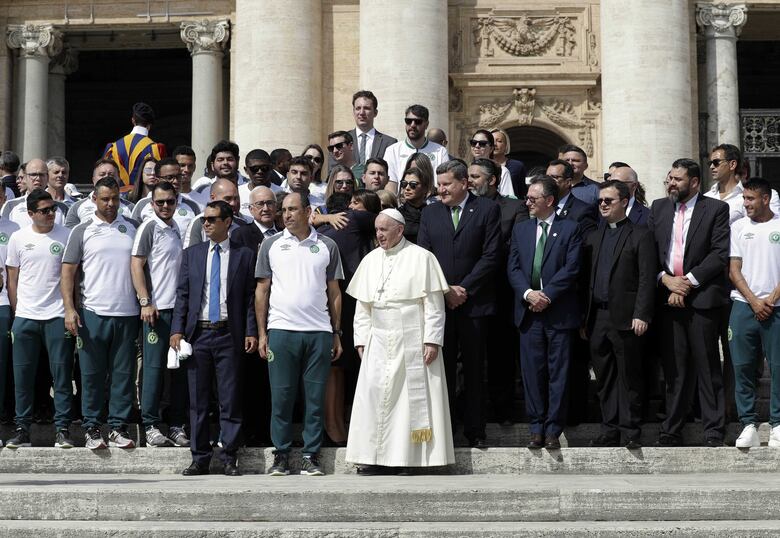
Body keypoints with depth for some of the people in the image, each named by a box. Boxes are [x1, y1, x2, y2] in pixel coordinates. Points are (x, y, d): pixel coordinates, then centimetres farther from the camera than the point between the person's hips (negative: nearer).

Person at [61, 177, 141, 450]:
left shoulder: (133, 228, 9)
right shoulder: (82, 231, 3)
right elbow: (68, 272, 1)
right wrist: (69, 309, -9)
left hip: (128, 314, 2)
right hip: (93, 314, -2)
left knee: (123, 374, 5)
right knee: (92, 375, 3)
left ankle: (119, 427, 12)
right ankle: (92, 428, 11)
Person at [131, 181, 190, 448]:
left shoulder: (177, 229, 15)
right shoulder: (149, 227, -3)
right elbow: (136, 265, -8)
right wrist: (146, 302, -16)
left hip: (181, 307, 6)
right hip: (157, 308, -6)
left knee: (180, 367, 7)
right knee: (154, 366, -3)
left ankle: (176, 425, 12)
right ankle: (151, 426, 2)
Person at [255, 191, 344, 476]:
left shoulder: (327, 246, 9)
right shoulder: (271, 244, 8)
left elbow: (334, 293, 11)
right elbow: (262, 290, 8)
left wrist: (337, 333, 6)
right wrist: (261, 333, 2)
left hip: (319, 332, 0)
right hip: (281, 329, 0)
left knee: (315, 398, 1)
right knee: (281, 396, 1)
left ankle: (311, 456, 7)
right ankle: (281, 456, 9)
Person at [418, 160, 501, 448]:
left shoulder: (487, 210, 1)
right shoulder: (430, 213, 11)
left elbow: (491, 255, -5)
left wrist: (464, 289, -10)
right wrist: (445, 290, -6)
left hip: (474, 303, -2)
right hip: (438, 302, 2)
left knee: (473, 369, 4)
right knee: (441, 367, 3)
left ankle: (475, 430, 10)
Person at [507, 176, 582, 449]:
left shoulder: (570, 229, 1)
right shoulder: (520, 229, 13)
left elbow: (571, 268, -7)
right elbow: (513, 267, 7)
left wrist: (546, 295, -14)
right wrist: (528, 293, -10)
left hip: (559, 312, -3)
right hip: (528, 311, 3)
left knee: (558, 373, 1)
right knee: (532, 372, 4)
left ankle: (553, 429, 6)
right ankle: (536, 428, 11)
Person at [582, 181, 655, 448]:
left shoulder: (640, 235, -1)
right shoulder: (593, 237, 16)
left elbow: (647, 278, -7)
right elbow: (586, 276, 14)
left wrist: (641, 315, -15)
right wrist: (584, 318, 8)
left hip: (625, 318, -5)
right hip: (597, 316, 5)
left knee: (629, 377, -1)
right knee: (604, 379, 9)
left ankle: (630, 432, 5)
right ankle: (609, 431, 15)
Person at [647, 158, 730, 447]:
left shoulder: (716, 209, 0)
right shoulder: (658, 208, 13)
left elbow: (720, 253, -7)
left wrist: (689, 281, -12)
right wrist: (666, 280, -6)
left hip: (701, 296, -3)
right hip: (668, 296, 3)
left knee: (707, 366, 0)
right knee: (674, 367, 6)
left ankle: (714, 431, 6)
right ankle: (672, 430, 12)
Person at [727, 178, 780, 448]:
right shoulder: (739, 227, 9)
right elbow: (734, 270, 6)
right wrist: (754, 301, -5)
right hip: (744, 305, 2)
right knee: (743, 367, 1)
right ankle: (749, 425, 7)